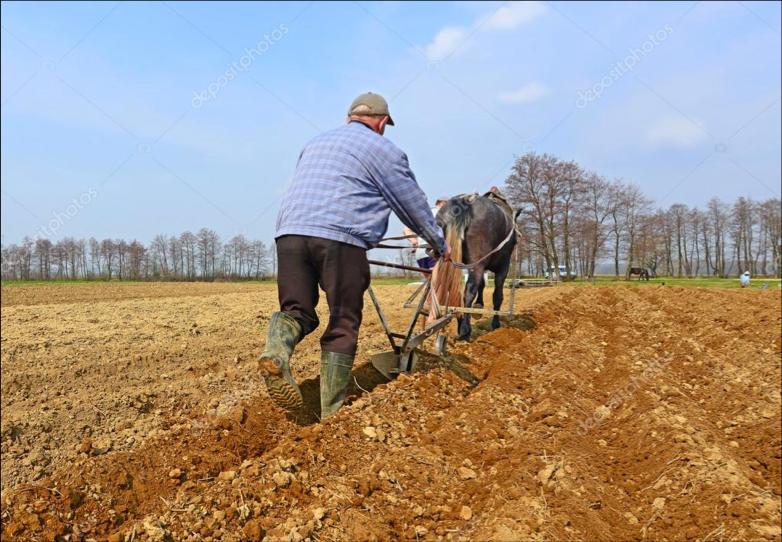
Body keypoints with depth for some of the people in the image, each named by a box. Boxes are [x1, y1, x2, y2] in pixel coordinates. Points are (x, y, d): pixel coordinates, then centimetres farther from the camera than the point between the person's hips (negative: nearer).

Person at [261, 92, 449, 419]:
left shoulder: (315, 143, 29)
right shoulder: (382, 149, 12)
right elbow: (415, 206, 16)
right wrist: (440, 245, 30)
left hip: (290, 232, 5)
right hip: (340, 238, -5)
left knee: (297, 309, 12)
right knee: (343, 325, 4)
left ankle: (276, 351, -21)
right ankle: (332, 413, 5)